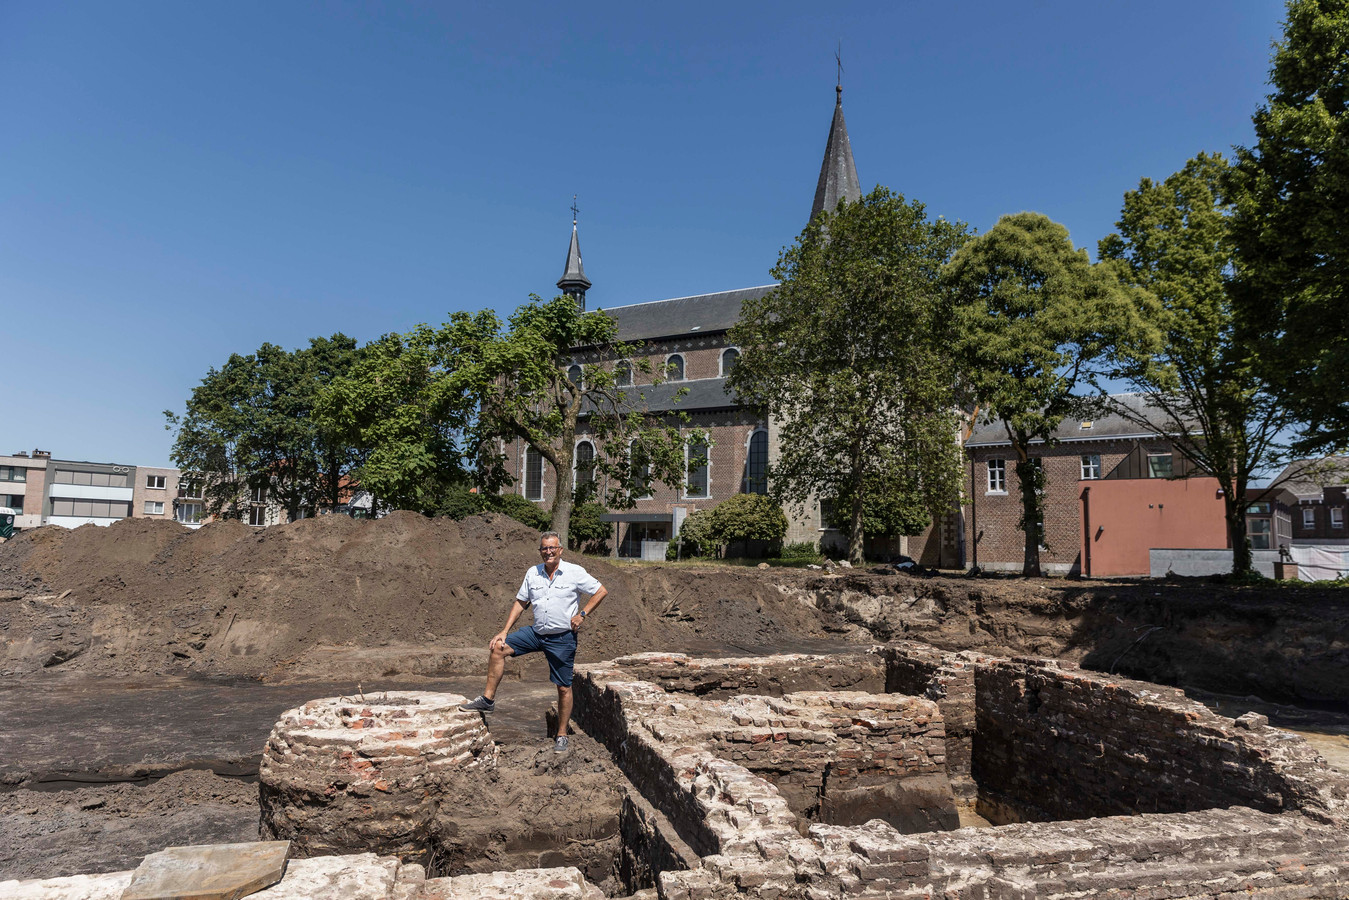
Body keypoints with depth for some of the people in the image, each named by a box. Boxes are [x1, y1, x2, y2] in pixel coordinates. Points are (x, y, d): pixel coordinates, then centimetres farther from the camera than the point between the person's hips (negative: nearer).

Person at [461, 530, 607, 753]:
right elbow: (520, 602, 10)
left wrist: (582, 614, -13)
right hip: (536, 632, 5)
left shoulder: (575, 572, -9)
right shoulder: (533, 573, 4)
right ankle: (488, 700, 2)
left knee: (564, 688, 2)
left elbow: (601, 592, -4)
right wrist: (505, 631, 4)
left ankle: (561, 735, 18)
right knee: (497, 647, -8)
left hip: (562, 638, -4)